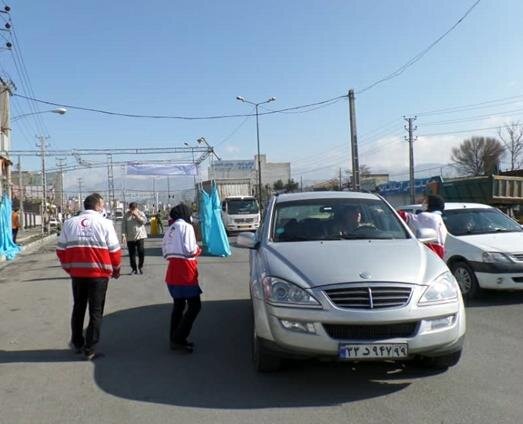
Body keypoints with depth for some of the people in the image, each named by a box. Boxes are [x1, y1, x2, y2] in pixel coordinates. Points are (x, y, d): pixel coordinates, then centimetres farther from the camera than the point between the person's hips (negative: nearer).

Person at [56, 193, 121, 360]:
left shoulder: (69, 223, 5)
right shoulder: (105, 223, -6)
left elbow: (61, 249, 6)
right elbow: (114, 250, -5)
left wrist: (68, 268, 20)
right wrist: (116, 269, 11)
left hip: (77, 273, 4)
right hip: (99, 273, -4)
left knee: (78, 308, 21)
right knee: (96, 312, 6)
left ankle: (77, 343, 32)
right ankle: (90, 349, 8)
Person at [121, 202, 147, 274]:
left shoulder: (140, 213, 6)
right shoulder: (126, 215, 6)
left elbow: (144, 221, -9)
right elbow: (123, 226, 2)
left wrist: (137, 215, -15)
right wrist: (123, 235, -7)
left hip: (140, 236, -1)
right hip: (130, 238, 1)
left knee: (141, 252, -9)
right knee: (132, 254, 3)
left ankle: (140, 267, 11)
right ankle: (134, 269, 15)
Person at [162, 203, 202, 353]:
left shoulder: (170, 229, 16)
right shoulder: (186, 226, -8)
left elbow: (164, 250, 14)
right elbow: (190, 249, -16)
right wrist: (198, 250, 3)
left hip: (173, 269, 9)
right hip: (185, 270, -9)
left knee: (178, 305, 17)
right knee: (195, 305, -4)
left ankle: (174, 339, 20)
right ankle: (178, 339, -7)